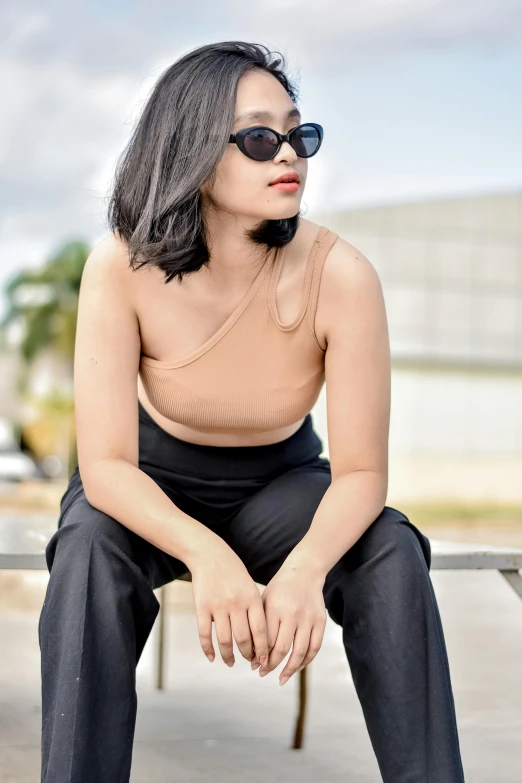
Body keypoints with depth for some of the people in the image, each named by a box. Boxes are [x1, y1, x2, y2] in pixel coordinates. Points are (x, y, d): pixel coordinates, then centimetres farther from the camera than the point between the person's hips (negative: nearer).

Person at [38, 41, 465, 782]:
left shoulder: (338, 274, -25)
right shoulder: (123, 268, -25)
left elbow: (361, 472, -21)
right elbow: (105, 463, -26)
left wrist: (305, 567, -42)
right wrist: (206, 555, -46)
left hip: (280, 484, 1)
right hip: (152, 487, -1)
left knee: (392, 553, -27)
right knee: (90, 548, -33)